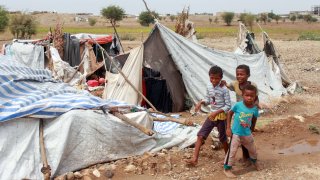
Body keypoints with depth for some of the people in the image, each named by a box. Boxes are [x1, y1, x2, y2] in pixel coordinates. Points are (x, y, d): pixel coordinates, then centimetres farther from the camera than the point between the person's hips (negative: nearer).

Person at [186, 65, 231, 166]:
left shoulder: (224, 89, -17)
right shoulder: (209, 87, 0)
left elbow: (228, 106, -16)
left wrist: (216, 112, -25)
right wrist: (201, 102, -8)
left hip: (221, 116, -5)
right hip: (211, 115, 5)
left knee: (222, 138, 9)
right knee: (200, 135, -3)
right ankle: (195, 158, -2)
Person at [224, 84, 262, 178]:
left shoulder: (254, 108, -11)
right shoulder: (238, 105, -19)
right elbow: (229, 114, -6)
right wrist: (228, 128, -8)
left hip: (247, 134, 4)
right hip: (236, 133, -4)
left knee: (253, 150, 23)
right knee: (232, 152, -2)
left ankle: (254, 161, 53)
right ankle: (227, 169, 14)